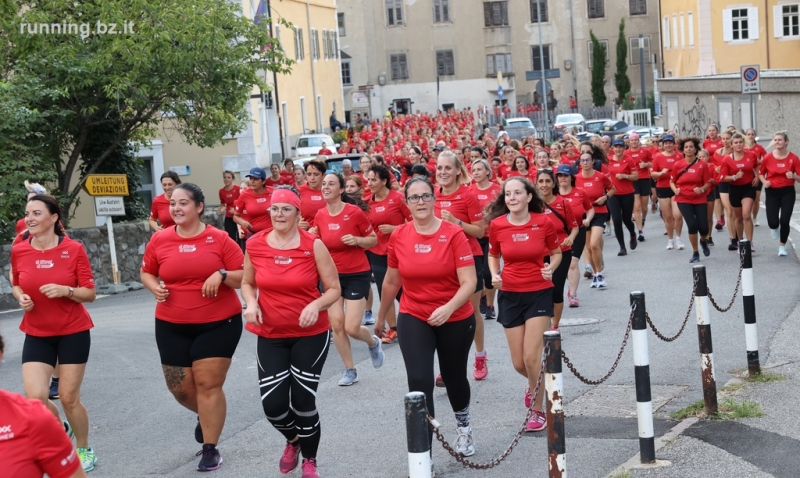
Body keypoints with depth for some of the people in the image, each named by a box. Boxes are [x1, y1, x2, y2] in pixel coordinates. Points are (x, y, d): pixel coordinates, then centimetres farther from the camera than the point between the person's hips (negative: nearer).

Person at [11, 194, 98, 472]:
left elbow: (90, 293, -8)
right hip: (37, 334, 3)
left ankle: (84, 449, 26)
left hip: (73, 332, -2)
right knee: (34, 397, -9)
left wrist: (65, 290, -26)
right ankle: (60, 429, 25)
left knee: (69, 397, 1)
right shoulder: (19, 251, -4)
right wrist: (21, 298, -8)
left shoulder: (74, 249, -12)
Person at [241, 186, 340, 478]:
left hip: (311, 335, -2)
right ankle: (293, 440, 36)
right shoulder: (255, 245, -4)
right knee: (272, 403, -1)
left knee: (304, 400, 2)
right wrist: (251, 303, -9)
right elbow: (247, 283, 11)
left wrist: (317, 305, -25)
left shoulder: (313, 245, -11)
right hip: (270, 336, 2)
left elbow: (334, 289, -6)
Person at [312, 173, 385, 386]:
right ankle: (350, 370, 18)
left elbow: (373, 240, -5)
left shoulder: (355, 212, -15)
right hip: (332, 275, 5)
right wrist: (311, 237, -10)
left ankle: (374, 343, 27)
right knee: (336, 324, 1)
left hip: (356, 274, -5)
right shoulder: (320, 215, -1)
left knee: (352, 328, -8)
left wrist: (356, 240, -23)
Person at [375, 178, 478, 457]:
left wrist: (449, 307, -37)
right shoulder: (398, 236, -7)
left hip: (456, 320, -1)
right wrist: (381, 317, 18)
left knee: (454, 378, 18)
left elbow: (469, 282, -20)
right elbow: (391, 282, 8)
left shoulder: (454, 234, -16)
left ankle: (463, 426, 51)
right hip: (413, 319, 1)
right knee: (419, 382, -13)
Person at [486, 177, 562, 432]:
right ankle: (535, 383, 43)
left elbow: (556, 253, 5)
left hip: (539, 294, -2)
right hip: (510, 296, 2)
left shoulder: (544, 222, -9)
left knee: (531, 357, -9)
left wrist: (551, 268, -15)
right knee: (519, 363, 7)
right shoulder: (497, 224, -6)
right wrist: (494, 275, -9)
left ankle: (538, 411, 11)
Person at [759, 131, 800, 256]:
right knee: (773, 222, -8)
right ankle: (774, 228, 34)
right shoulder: (767, 158, -5)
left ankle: (782, 246, 16)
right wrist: (764, 182, -9)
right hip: (772, 192, 1)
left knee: (785, 221, -7)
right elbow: (760, 173, 10)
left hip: (788, 192, 0)